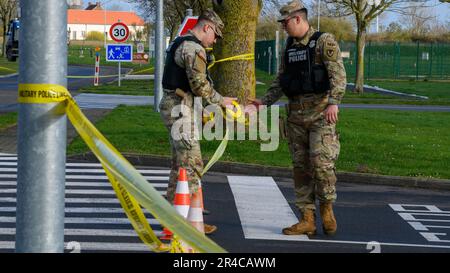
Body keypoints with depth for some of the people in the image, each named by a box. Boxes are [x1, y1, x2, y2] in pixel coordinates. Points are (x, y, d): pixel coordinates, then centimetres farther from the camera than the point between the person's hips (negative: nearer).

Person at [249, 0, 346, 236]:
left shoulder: (324, 42, -6)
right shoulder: (289, 48, 15)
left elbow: (338, 75, -14)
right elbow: (280, 81, 19)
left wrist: (334, 102, -27)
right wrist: (264, 102, 8)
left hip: (321, 112, -7)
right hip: (296, 114, 7)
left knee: (321, 162, -15)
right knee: (301, 167, 5)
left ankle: (327, 208, 7)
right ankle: (307, 219, 9)